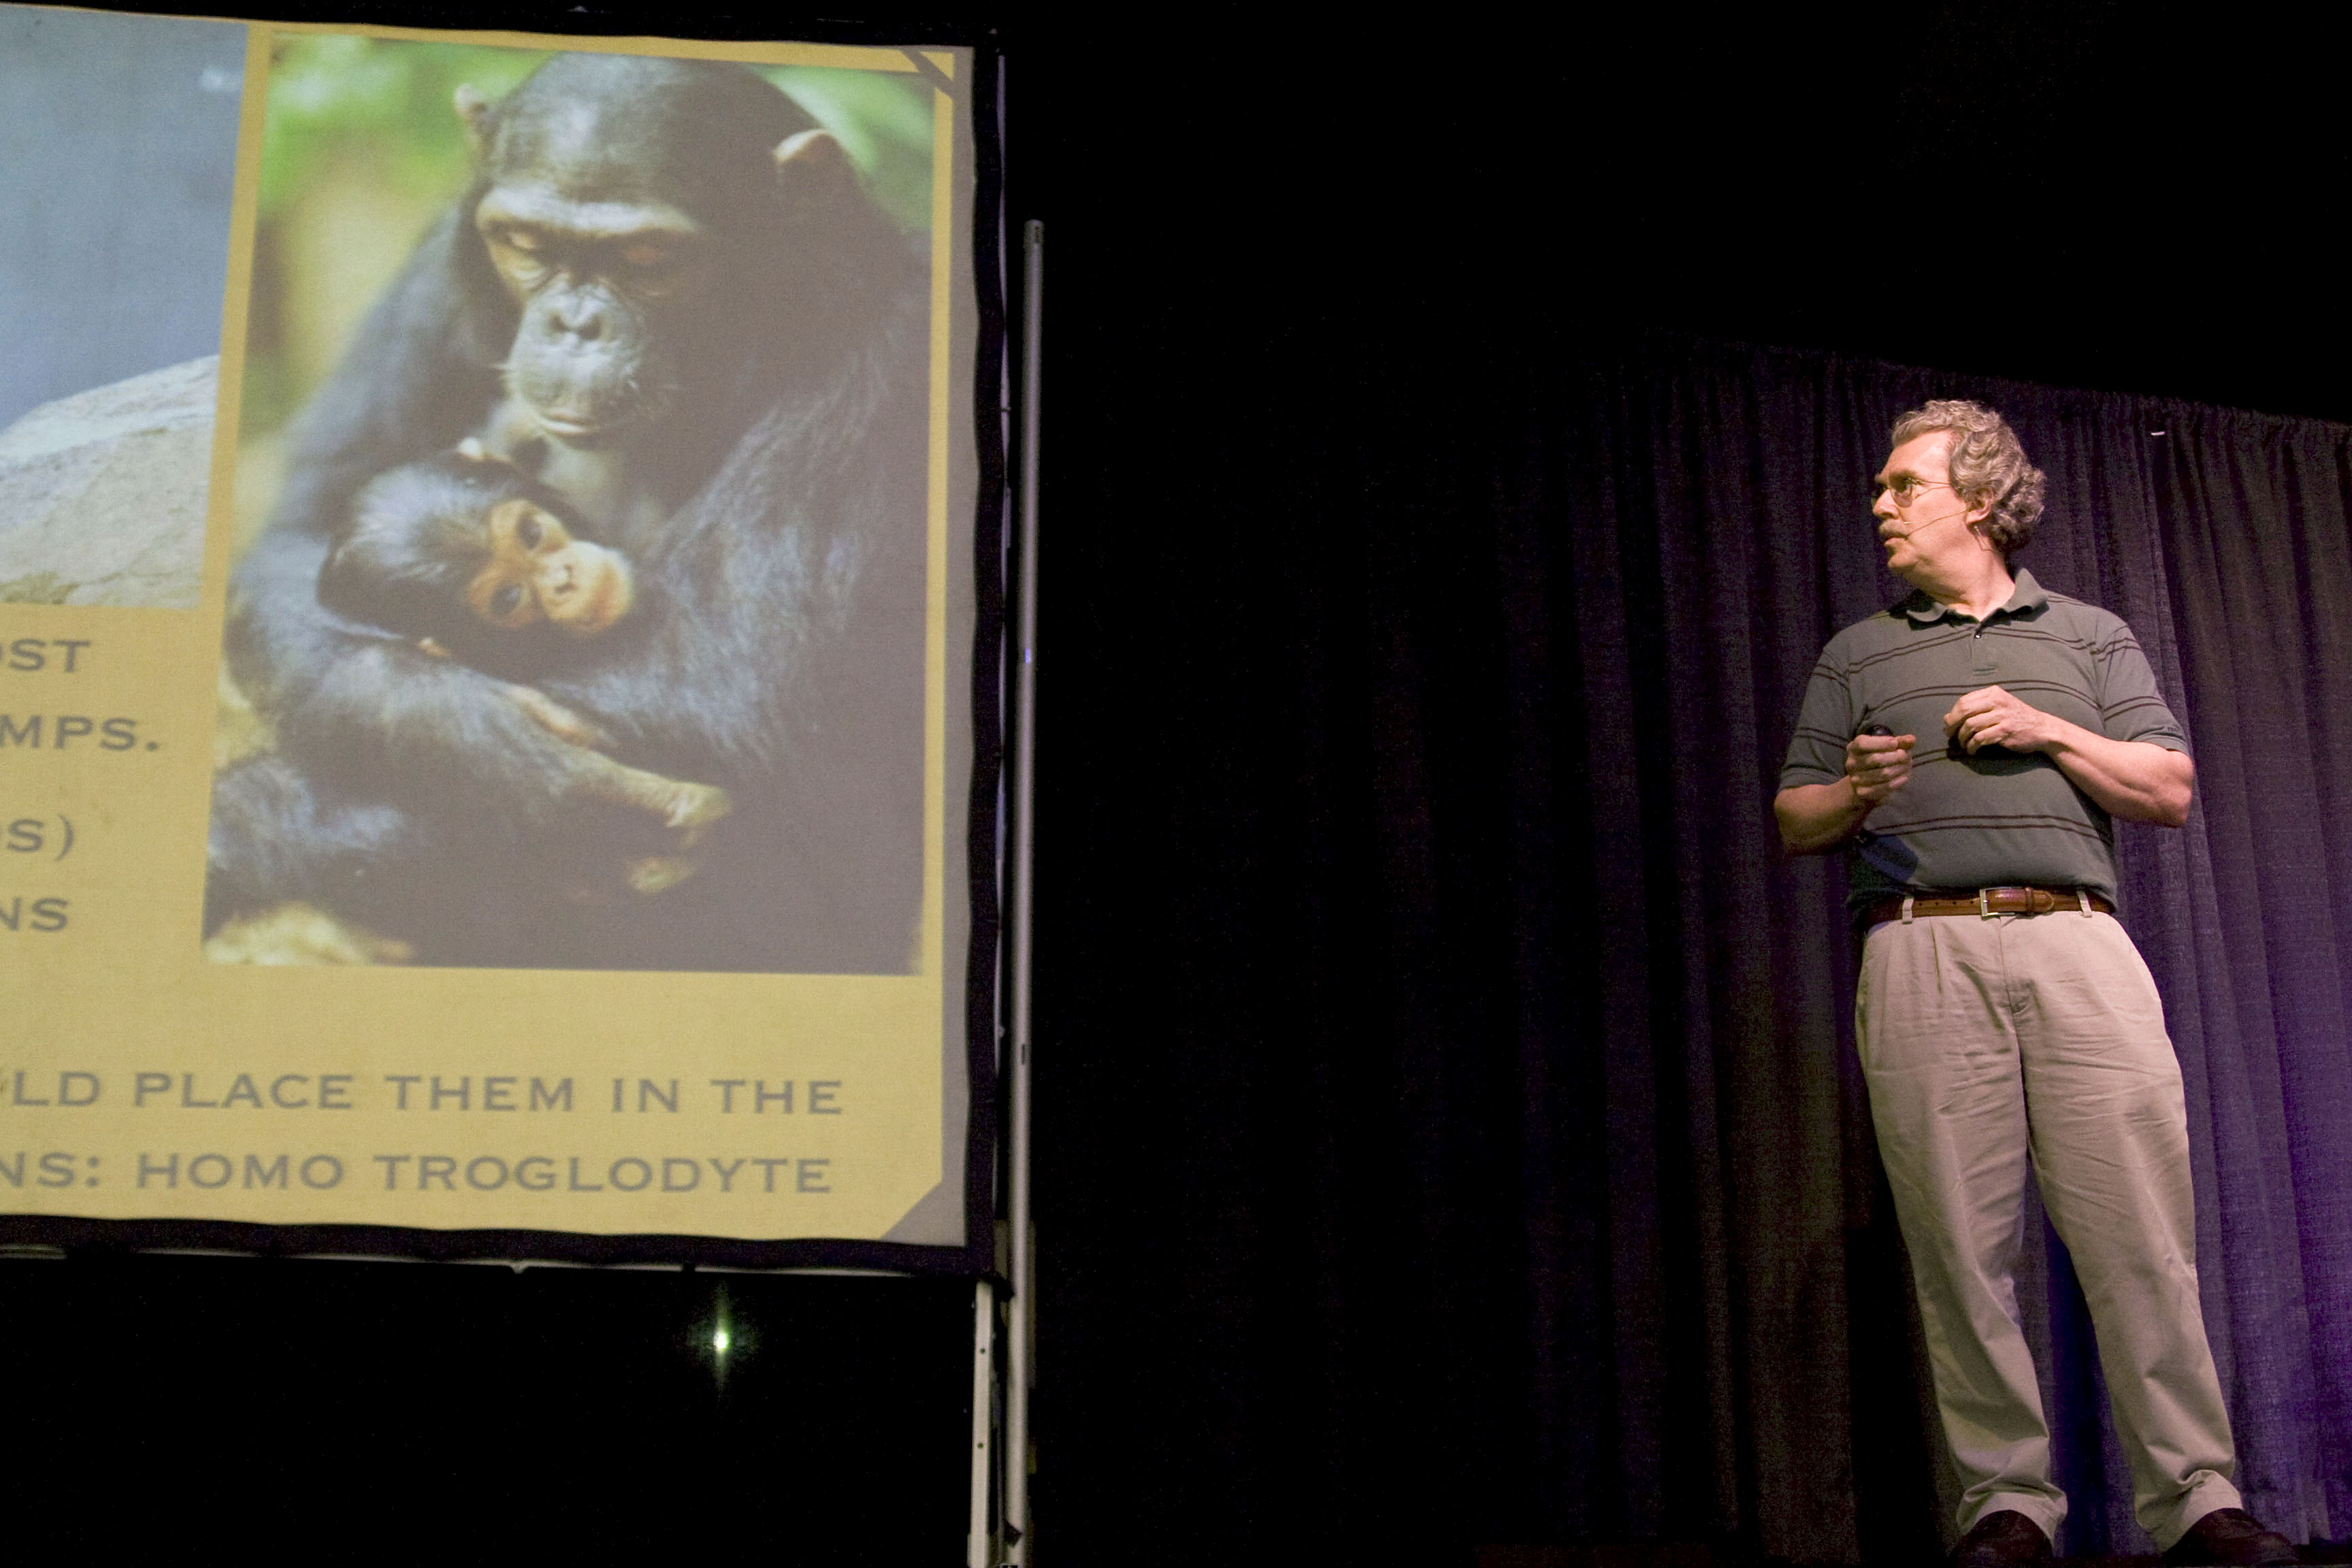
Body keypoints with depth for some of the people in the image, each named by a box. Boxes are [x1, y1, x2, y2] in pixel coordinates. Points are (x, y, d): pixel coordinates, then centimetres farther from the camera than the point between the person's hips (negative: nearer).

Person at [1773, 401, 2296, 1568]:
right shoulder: (1855, 655, 22)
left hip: (2077, 943, 0)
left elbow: (2171, 792, 13)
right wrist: (1856, 793, -4)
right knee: (1961, 1243, -6)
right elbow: (1793, 822, 18)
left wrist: (2048, 732, 0)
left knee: (2141, 1229, -9)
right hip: (1922, 949, 1)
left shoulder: (2091, 636, 21)